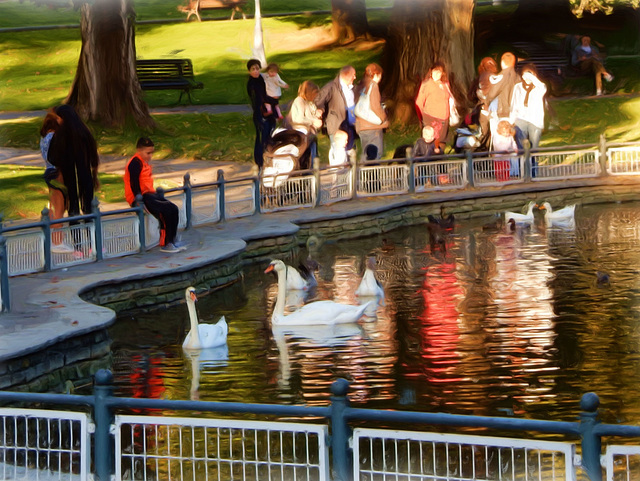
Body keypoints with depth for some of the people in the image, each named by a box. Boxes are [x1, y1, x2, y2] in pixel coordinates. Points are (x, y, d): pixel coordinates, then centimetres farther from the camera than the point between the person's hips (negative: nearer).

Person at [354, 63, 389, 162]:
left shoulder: (360, 86, 14)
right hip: (373, 125, -8)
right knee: (376, 153, -9)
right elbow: (375, 106, -16)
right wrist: (384, 118, 0)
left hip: (361, 125, 8)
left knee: (366, 154, 12)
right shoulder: (373, 86, -10)